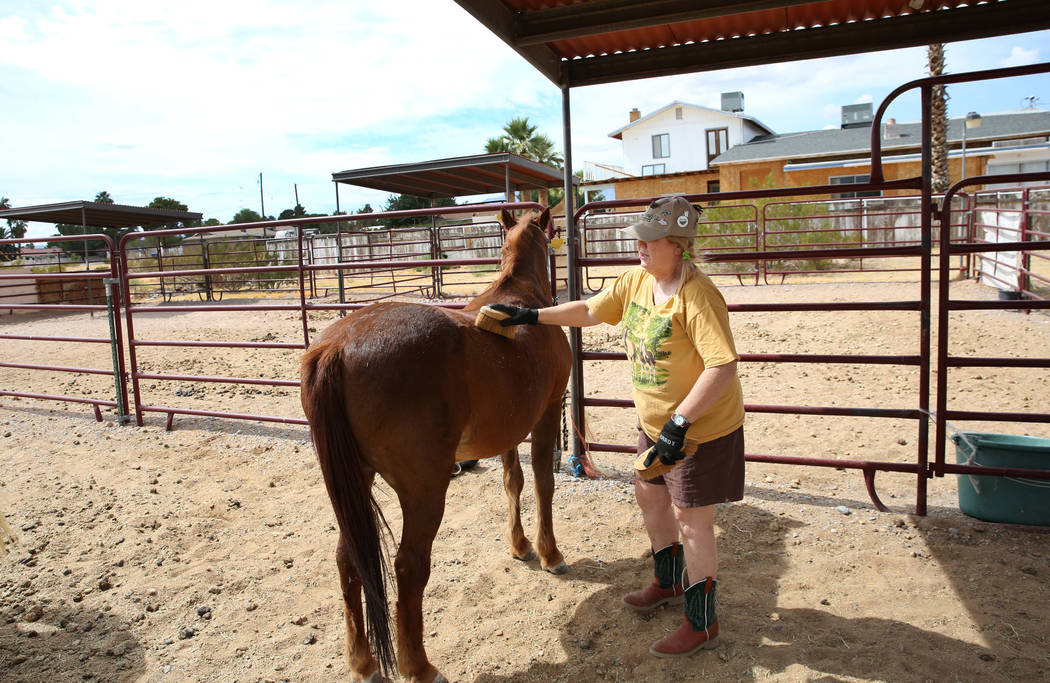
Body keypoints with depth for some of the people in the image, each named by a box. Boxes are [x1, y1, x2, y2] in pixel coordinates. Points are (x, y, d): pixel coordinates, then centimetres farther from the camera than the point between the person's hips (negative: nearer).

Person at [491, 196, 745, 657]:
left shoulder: (697, 295, -27)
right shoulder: (636, 282, 0)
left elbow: (723, 366, -31)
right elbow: (590, 311, 10)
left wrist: (679, 421, -32)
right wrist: (533, 316, 4)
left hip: (700, 428, -9)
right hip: (655, 423, 9)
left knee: (690, 519, 2)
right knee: (649, 496, 22)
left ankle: (701, 623, 22)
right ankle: (669, 583, 47)